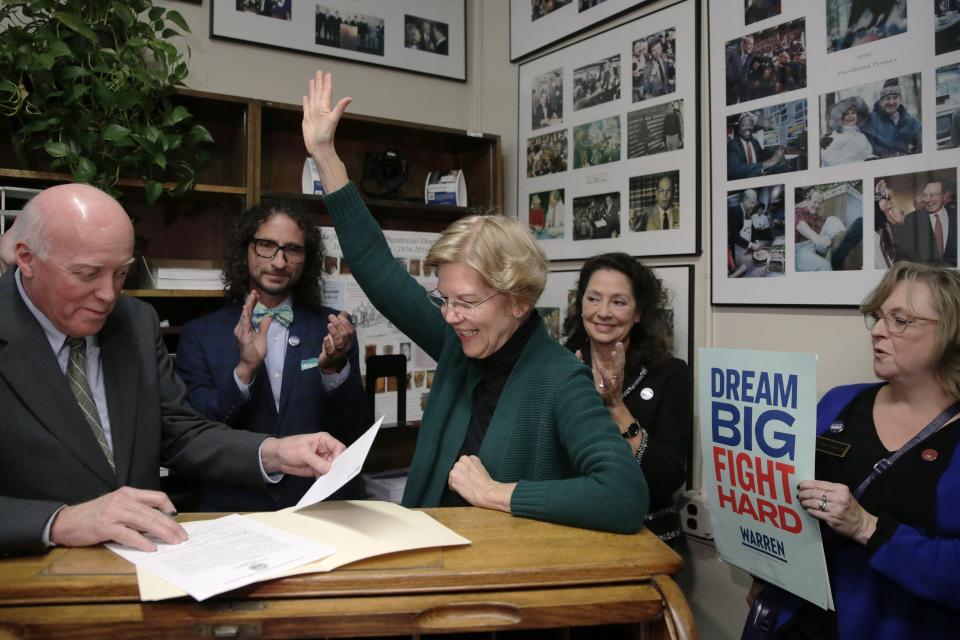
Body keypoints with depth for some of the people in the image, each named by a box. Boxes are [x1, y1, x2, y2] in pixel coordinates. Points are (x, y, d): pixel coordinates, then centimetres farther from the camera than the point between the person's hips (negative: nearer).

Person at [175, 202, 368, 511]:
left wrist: (335, 368, -15)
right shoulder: (200, 334, 4)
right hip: (232, 507, 0)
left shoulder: (333, 328, 4)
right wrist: (244, 369, -17)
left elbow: (357, 433, 2)